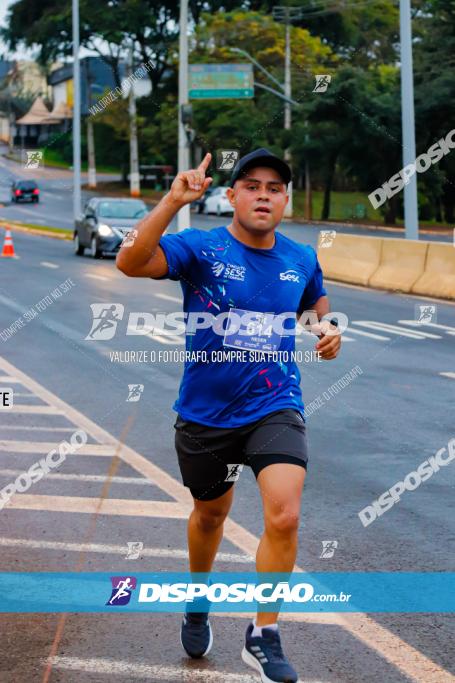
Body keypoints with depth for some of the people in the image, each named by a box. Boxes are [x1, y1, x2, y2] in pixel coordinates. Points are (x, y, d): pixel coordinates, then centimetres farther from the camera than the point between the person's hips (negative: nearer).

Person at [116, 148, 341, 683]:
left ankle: (263, 638, -1)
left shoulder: (301, 259, 0)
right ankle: (197, 602, 51)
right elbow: (130, 263, -30)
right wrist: (172, 201, -42)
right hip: (205, 414, -1)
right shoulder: (201, 248, -12)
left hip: (275, 409, 1)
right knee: (210, 514, 20)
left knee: (284, 517, -19)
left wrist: (328, 327, -1)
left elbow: (317, 301, 23)